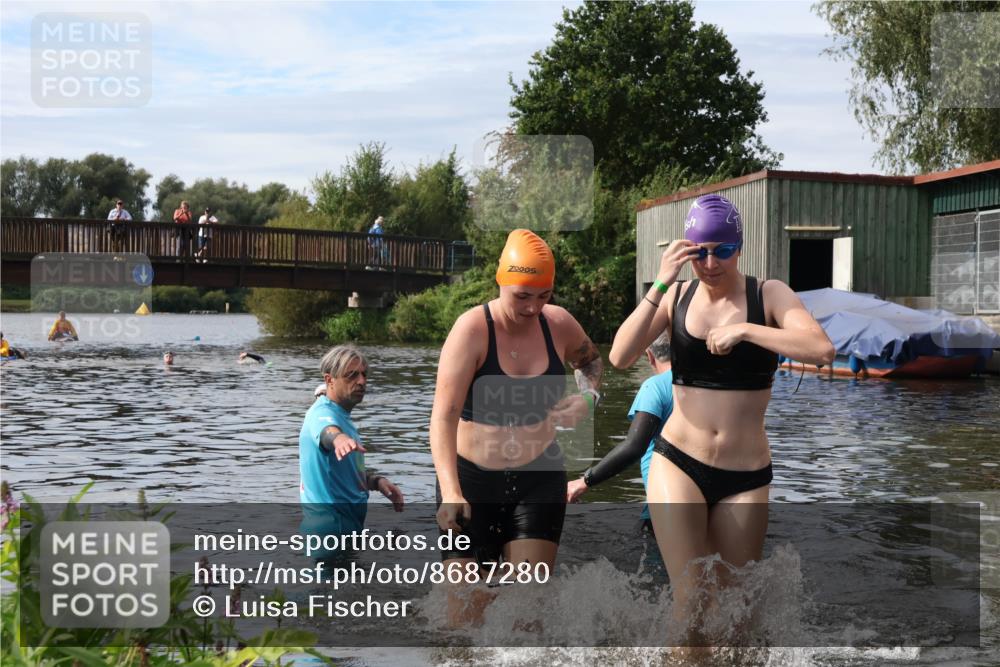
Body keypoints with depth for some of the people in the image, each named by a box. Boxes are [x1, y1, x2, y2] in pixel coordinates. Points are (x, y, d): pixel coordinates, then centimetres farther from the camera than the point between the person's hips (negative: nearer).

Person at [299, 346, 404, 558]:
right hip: (331, 523, -10)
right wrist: (338, 438, -65)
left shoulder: (341, 416, 13)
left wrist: (377, 481, 4)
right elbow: (327, 430, -43)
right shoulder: (322, 413, -17)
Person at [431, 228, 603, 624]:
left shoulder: (558, 324, -4)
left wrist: (587, 397, -3)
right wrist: (449, 491, -36)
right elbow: (444, 415, -24)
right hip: (473, 479, -3)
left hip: (540, 477, 3)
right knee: (464, 612, 0)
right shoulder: (472, 329, -17)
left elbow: (591, 361, 20)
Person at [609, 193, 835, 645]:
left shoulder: (768, 294, -3)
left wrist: (743, 329, -22)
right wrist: (659, 285, -18)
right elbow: (620, 358, -13)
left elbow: (822, 350, -19)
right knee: (690, 605, -12)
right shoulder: (676, 296, 0)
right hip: (677, 464, 0)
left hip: (745, 478, 1)